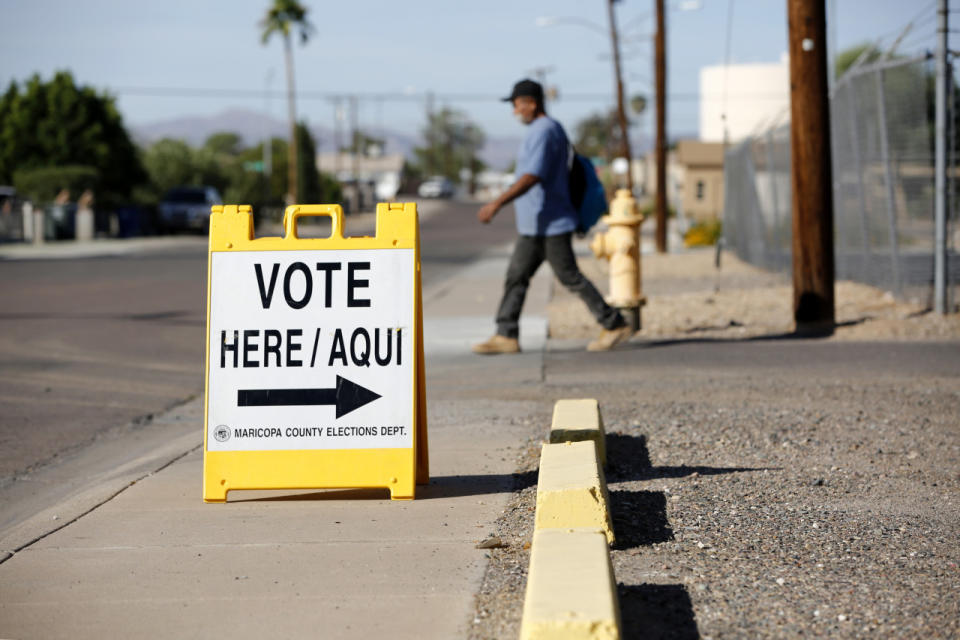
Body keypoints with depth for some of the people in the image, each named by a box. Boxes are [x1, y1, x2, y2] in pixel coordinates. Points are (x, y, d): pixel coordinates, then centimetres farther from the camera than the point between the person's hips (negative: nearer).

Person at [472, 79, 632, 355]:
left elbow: (532, 177, -28)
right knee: (516, 276, 6)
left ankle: (615, 325, 5)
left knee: (570, 277, -4)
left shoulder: (543, 132, -18)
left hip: (551, 225, -10)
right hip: (533, 227, 10)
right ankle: (506, 336, 7)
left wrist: (497, 204, -32)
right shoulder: (548, 129, 16)